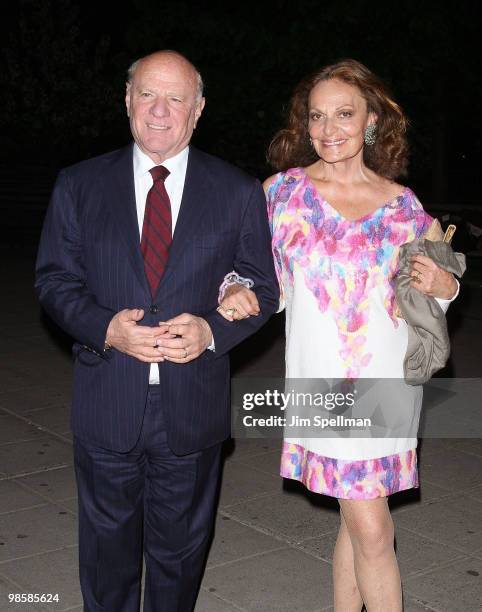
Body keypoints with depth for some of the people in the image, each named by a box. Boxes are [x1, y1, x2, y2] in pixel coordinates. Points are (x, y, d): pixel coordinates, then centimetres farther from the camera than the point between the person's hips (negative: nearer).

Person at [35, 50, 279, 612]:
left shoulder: (239, 193, 0)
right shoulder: (78, 185, 1)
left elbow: (261, 288, 3)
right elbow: (54, 280, 2)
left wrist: (211, 330, -17)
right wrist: (106, 328, -17)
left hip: (192, 410, 0)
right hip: (106, 407, 0)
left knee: (180, 549, 18)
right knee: (107, 544, 17)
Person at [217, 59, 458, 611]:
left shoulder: (402, 203, 5)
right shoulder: (282, 191, 0)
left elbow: (428, 290, 14)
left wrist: (442, 285, -8)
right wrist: (236, 293, -17)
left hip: (389, 381, 2)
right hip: (326, 384, -2)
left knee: (356, 520, 13)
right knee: (373, 530, -3)